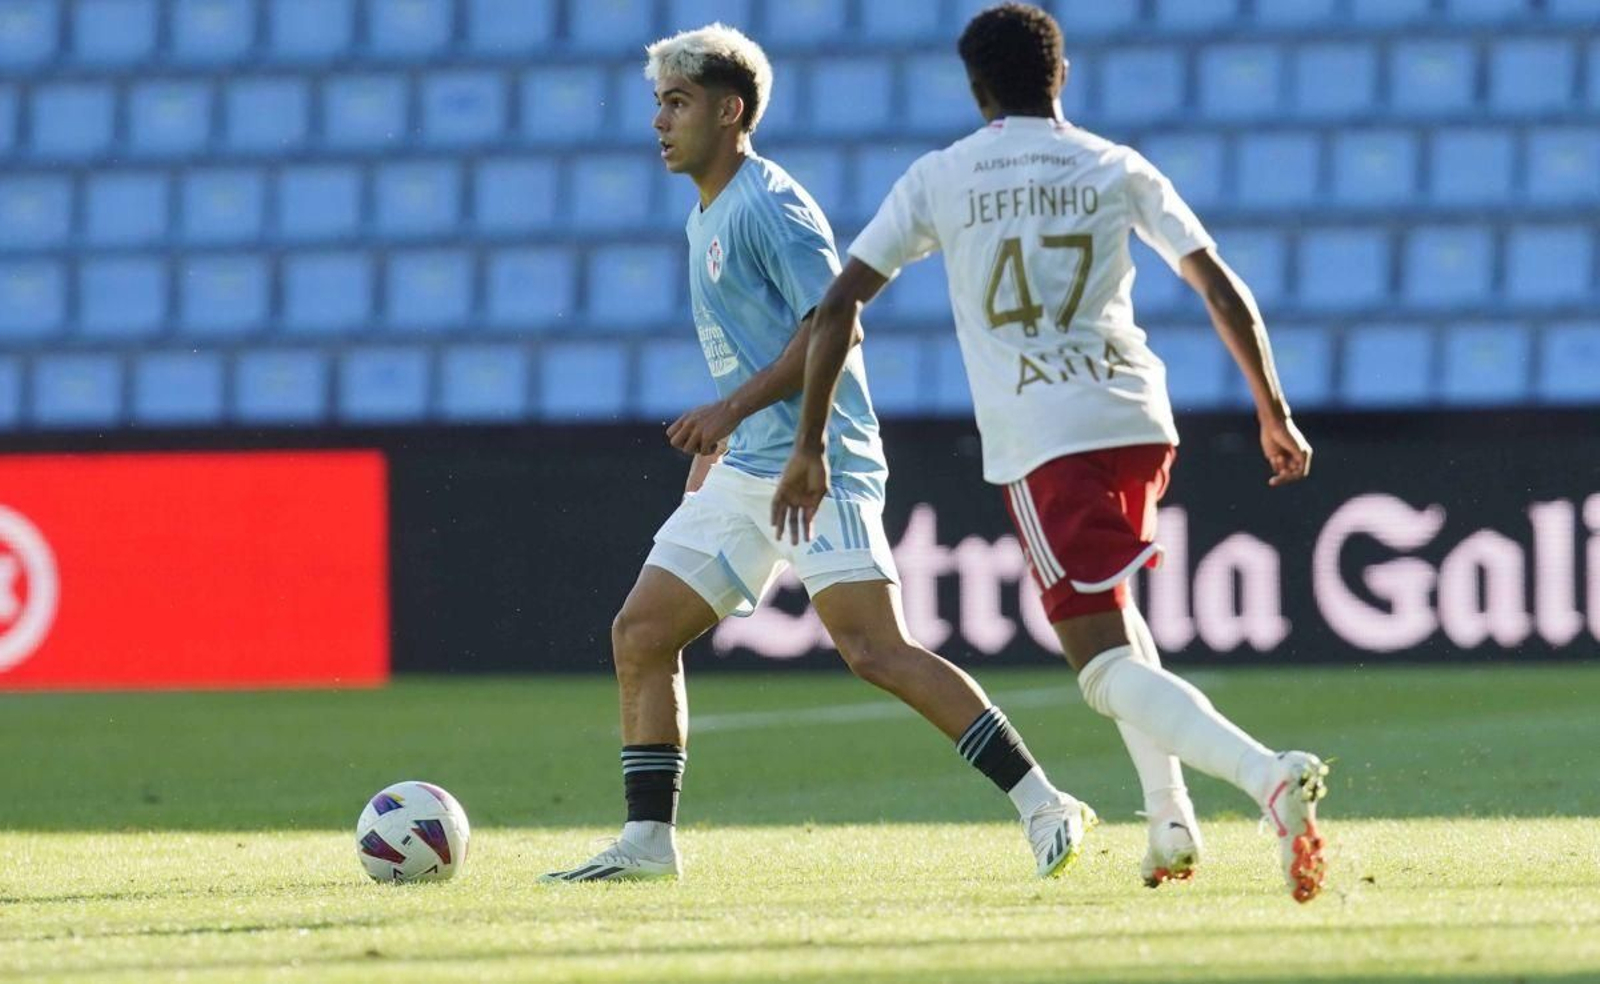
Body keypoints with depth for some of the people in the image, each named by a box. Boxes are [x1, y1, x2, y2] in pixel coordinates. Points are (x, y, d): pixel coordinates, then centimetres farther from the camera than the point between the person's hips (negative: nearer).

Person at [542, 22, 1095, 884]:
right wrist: (712, 451, 27)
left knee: (875, 652, -19)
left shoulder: (768, 205, -10)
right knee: (639, 633, 5)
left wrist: (732, 409, -22)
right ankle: (647, 843, 9)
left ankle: (1044, 808, -17)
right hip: (745, 474, 10)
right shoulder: (705, 220, 19)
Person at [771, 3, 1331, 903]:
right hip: (1139, 420, 4)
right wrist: (1275, 413, 14)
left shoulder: (938, 180, 7)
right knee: (1108, 608, 30)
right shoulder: (1116, 169, 10)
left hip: (1037, 441, -4)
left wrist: (811, 444, 7)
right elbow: (1221, 288, 6)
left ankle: (1267, 774, -32)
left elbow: (840, 306, 2)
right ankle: (1172, 819, 20)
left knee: (1111, 670, -8)